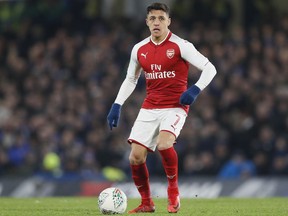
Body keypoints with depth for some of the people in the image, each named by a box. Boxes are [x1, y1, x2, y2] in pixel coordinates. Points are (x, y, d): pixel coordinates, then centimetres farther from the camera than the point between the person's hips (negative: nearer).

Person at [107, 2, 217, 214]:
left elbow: (209, 68, -7)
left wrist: (195, 90, -21)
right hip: (149, 108, 5)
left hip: (175, 107, -5)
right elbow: (130, 79, 20)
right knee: (136, 157, -7)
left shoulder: (180, 46, -8)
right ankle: (146, 203, 13)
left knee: (164, 144, -30)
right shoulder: (139, 49, 7)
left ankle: (173, 191, -6)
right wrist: (117, 106, 10)